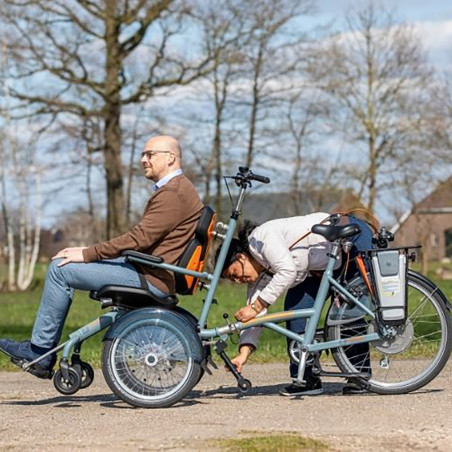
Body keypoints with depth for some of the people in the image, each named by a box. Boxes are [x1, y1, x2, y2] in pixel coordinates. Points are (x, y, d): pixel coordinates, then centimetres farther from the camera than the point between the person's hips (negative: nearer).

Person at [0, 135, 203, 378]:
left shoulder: (174, 193, -16)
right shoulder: (172, 189, 20)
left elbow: (140, 238, -23)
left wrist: (87, 254, -18)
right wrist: (90, 252, 13)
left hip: (152, 279, -11)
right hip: (148, 271, 11)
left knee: (60, 269, -13)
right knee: (62, 265, 13)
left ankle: (39, 351, -4)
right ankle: (43, 355, 9)